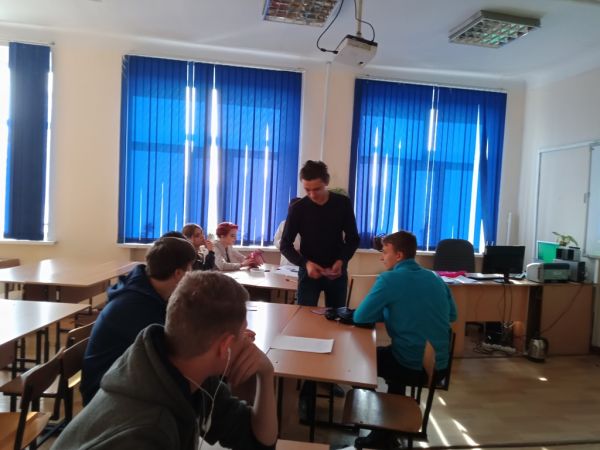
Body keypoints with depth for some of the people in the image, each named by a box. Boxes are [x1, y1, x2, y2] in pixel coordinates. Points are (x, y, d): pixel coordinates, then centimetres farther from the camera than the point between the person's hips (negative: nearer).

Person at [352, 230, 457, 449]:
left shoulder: (389, 279, -13)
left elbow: (359, 317, -12)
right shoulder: (436, 278, 7)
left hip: (412, 366, -6)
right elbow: (452, 315, 20)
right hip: (439, 365, 6)